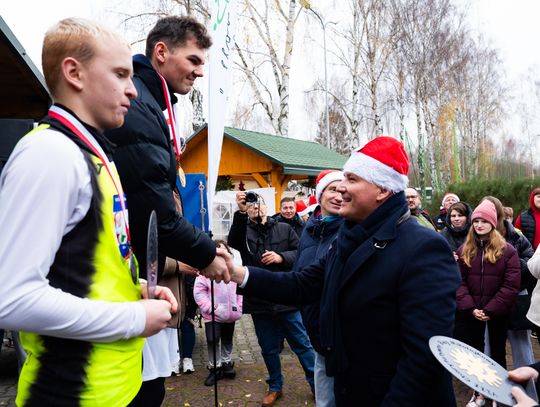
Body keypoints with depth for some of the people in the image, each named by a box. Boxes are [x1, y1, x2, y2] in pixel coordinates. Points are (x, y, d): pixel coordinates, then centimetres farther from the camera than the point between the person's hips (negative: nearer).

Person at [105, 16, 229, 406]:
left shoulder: (148, 105, 16)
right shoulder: (136, 107, -16)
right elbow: (155, 210, -23)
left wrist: (178, 257, 14)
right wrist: (206, 254, -10)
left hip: (143, 272, 10)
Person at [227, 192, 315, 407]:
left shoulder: (284, 229, 4)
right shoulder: (243, 231, 3)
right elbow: (233, 242, -20)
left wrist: (281, 257, -16)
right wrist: (240, 212, -34)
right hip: (259, 301, 1)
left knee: (302, 344, 10)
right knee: (268, 348, 15)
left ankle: (317, 384, 28)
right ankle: (275, 387, 35)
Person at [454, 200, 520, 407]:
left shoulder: (507, 250, -7)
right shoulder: (463, 250, 1)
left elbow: (511, 285, -12)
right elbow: (459, 282, -3)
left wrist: (490, 310, -16)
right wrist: (470, 308, -15)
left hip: (498, 313, -2)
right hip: (470, 313, 2)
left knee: (497, 353, 13)